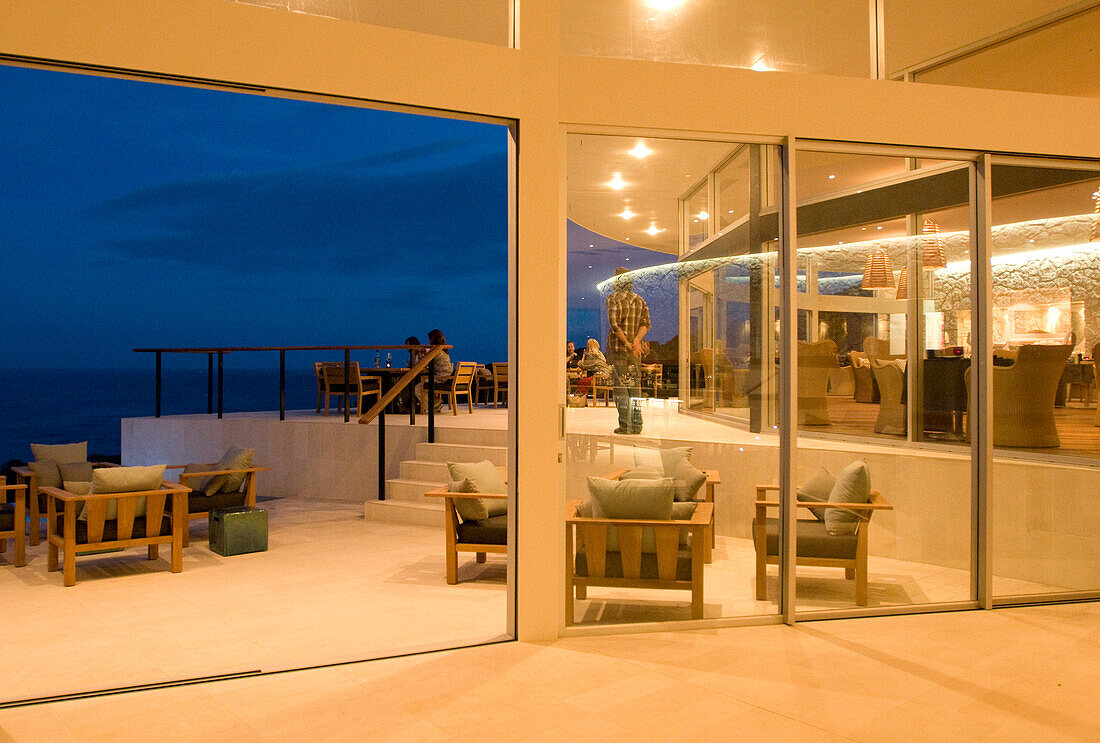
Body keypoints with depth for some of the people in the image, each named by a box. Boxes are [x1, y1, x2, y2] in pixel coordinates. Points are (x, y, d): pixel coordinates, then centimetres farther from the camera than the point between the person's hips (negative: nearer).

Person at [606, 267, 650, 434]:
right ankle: (637, 425, 8)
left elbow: (614, 324, -15)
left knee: (620, 386, -3)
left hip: (617, 347, -5)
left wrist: (627, 344, -13)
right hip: (635, 351, 5)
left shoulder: (613, 298, -4)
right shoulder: (639, 300, 12)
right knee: (635, 386, 9)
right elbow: (646, 323, 1)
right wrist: (636, 341, -10)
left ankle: (625, 425, -6)